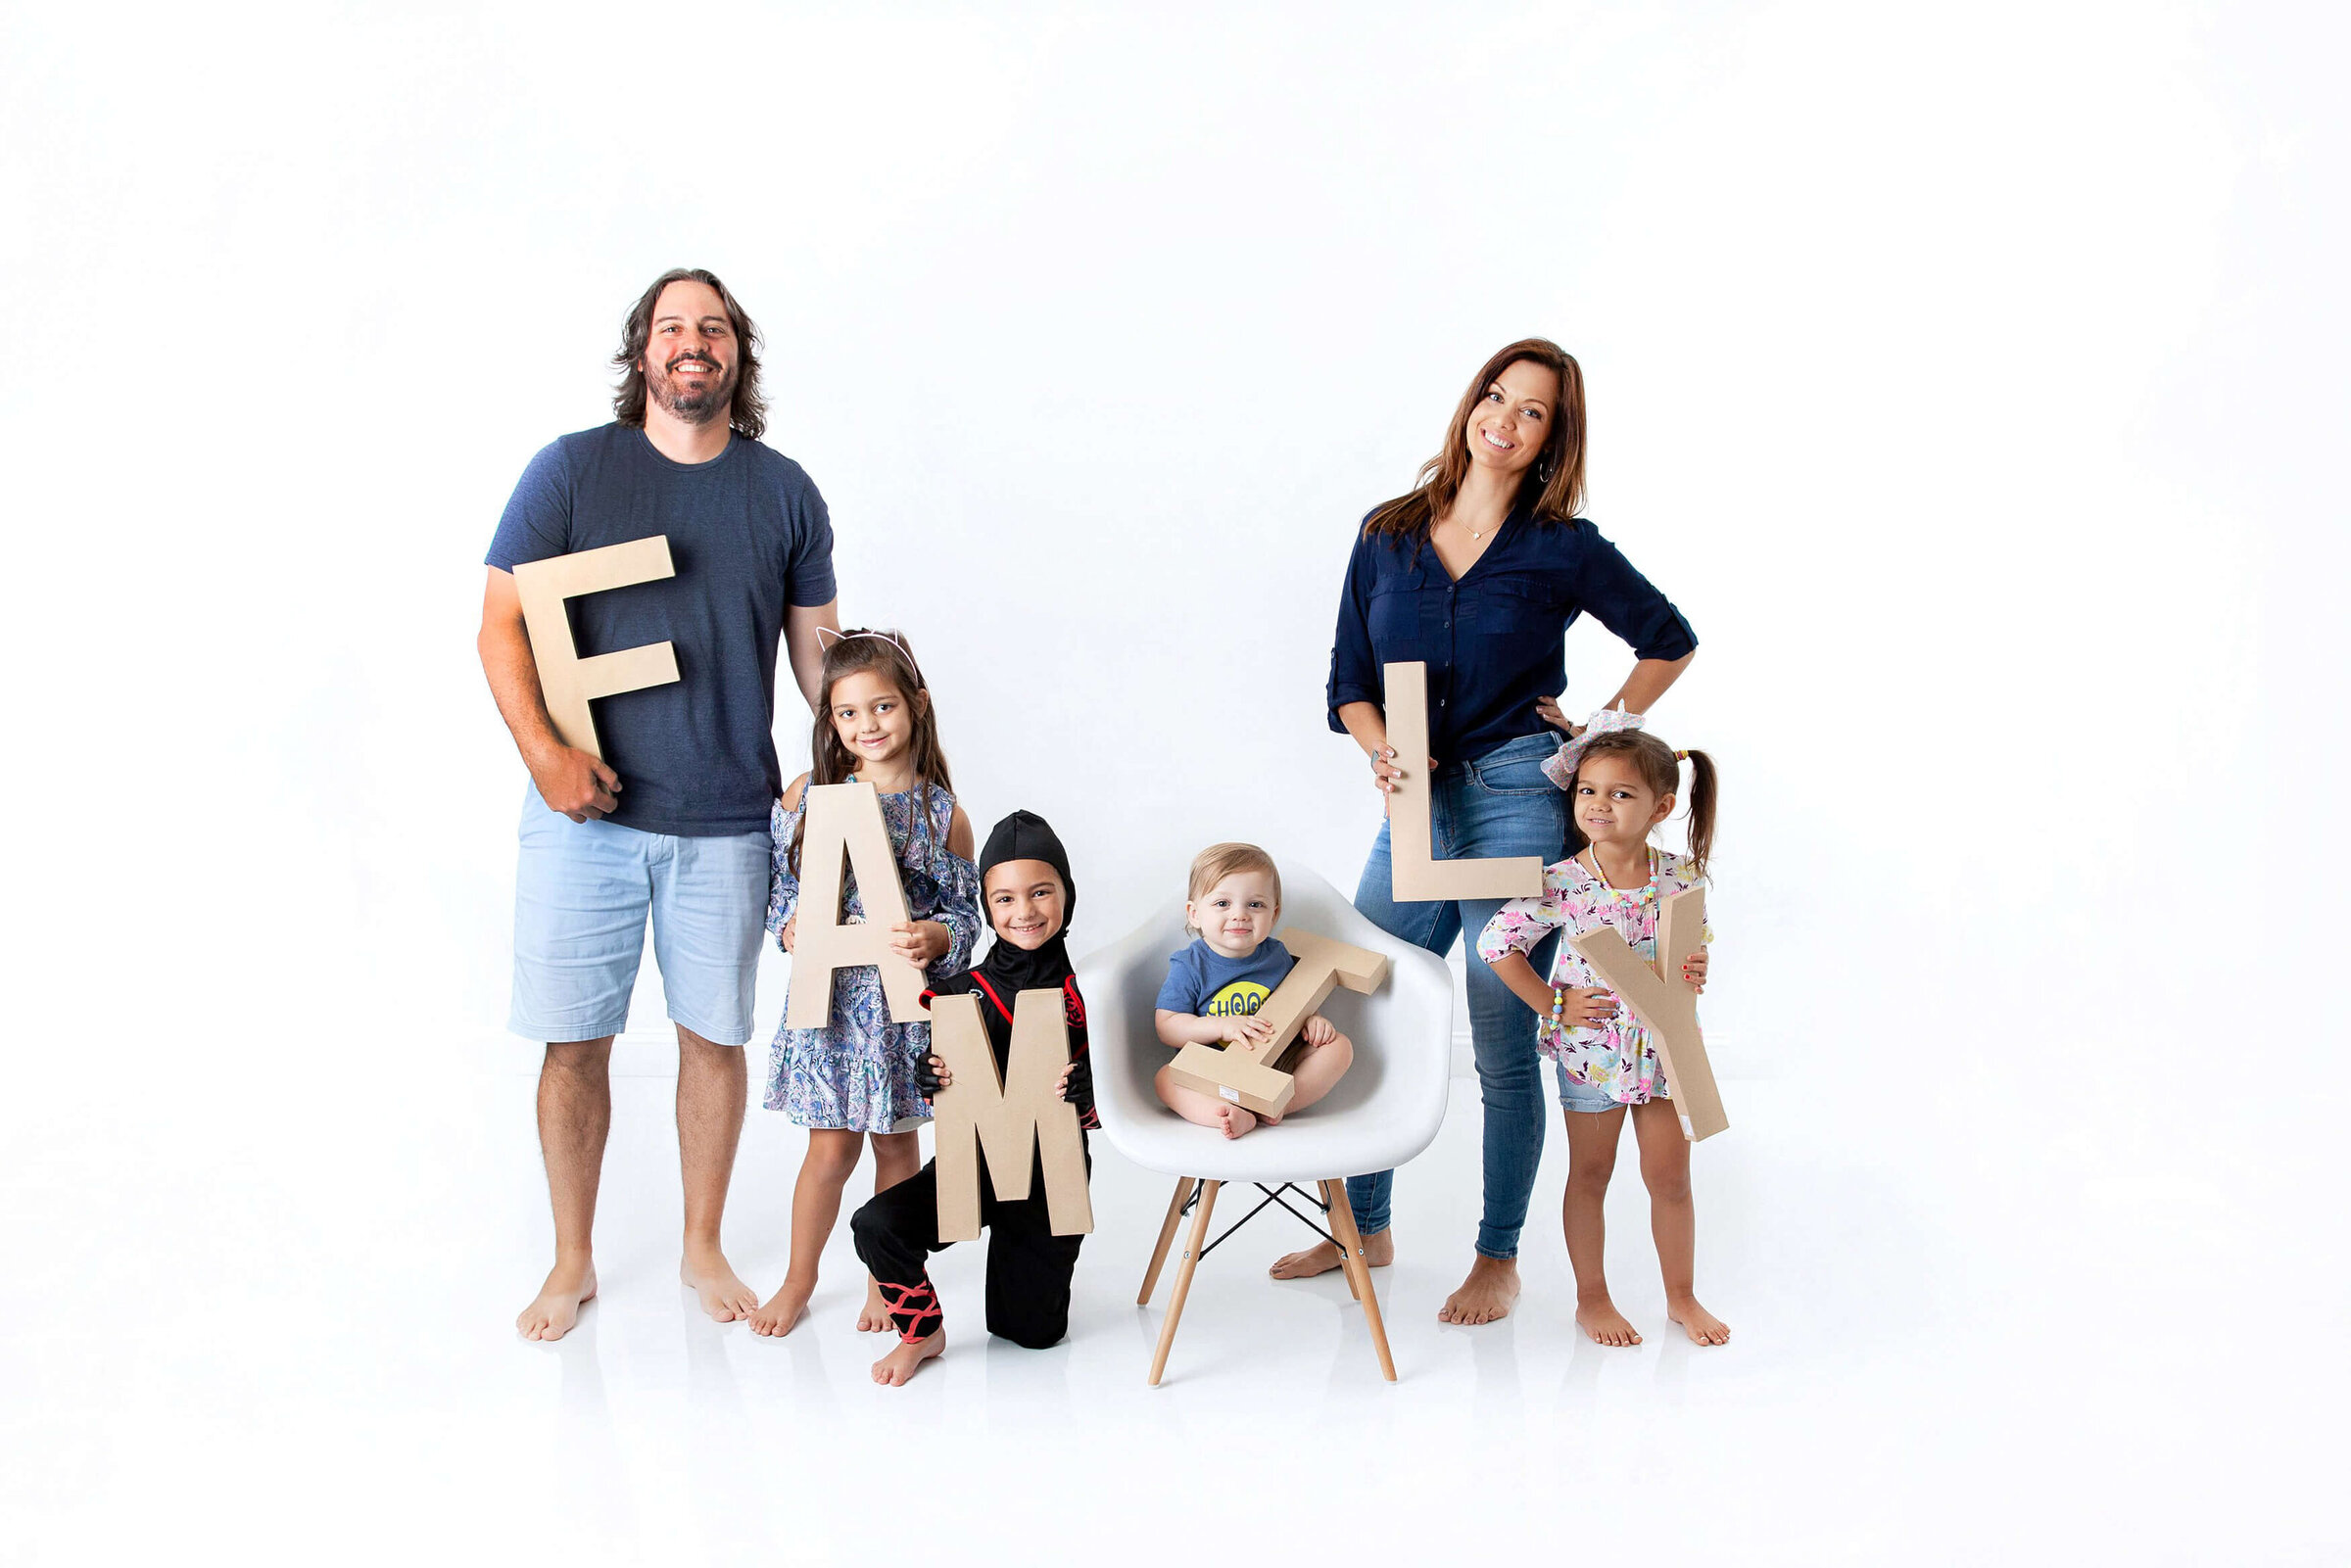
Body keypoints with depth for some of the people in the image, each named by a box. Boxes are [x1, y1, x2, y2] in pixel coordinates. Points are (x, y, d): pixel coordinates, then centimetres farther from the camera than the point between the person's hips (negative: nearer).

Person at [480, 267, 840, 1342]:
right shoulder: (571, 470, -1)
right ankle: (572, 1261, 25)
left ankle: (703, 1248, 30)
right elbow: (502, 624, -1)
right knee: (574, 1042, 6)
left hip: (726, 819, 2)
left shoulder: (784, 491, 5)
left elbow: (817, 648, 12)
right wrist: (542, 750, -16)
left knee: (714, 1038, 10)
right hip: (585, 812, -1)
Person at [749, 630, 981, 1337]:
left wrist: (934, 939, -20)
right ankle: (799, 1280, 27)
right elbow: (780, 882, 5)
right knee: (832, 1148, 6)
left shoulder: (943, 814, -4)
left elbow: (966, 913, 0)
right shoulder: (807, 794, -2)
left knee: (897, 1145, 13)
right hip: (831, 994, 0)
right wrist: (790, 924, -14)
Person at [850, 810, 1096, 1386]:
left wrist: (1087, 1093, -26)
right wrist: (933, 1080, -19)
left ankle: (1036, 1262, 43)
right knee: (876, 1225, -23)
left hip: (1052, 1171, -1)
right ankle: (924, 1332, 5)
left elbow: (1103, 1112, -4)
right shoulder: (961, 992, -5)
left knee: (1030, 1331, 7)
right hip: (971, 1159, 1)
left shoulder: (1088, 994, -8)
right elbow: (948, 1098, 3)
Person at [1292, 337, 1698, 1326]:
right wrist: (1383, 753, -10)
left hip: (1519, 805, -4)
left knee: (1502, 1043, 1)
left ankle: (1499, 1260, 18)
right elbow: (1350, 684, 8)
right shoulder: (1387, 536, 8)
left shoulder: (1563, 549, -1)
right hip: (1417, 804, 4)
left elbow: (1670, 641, 12)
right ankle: (1366, 1228, 28)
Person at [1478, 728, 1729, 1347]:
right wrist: (1553, 1003, -11)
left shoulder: (1682, 876, -7)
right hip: (1589, 1048, -2)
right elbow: (1497, 941, -11)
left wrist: (1696, 974, -15)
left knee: (1671, 1178, 12)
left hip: (1663, 1046, 2)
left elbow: (1698, 944, 8)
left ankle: (1682, 1296, 29)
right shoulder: (1561, 883, -16)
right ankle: (1591, 1297, 27)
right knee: (1589, 1176, 12)